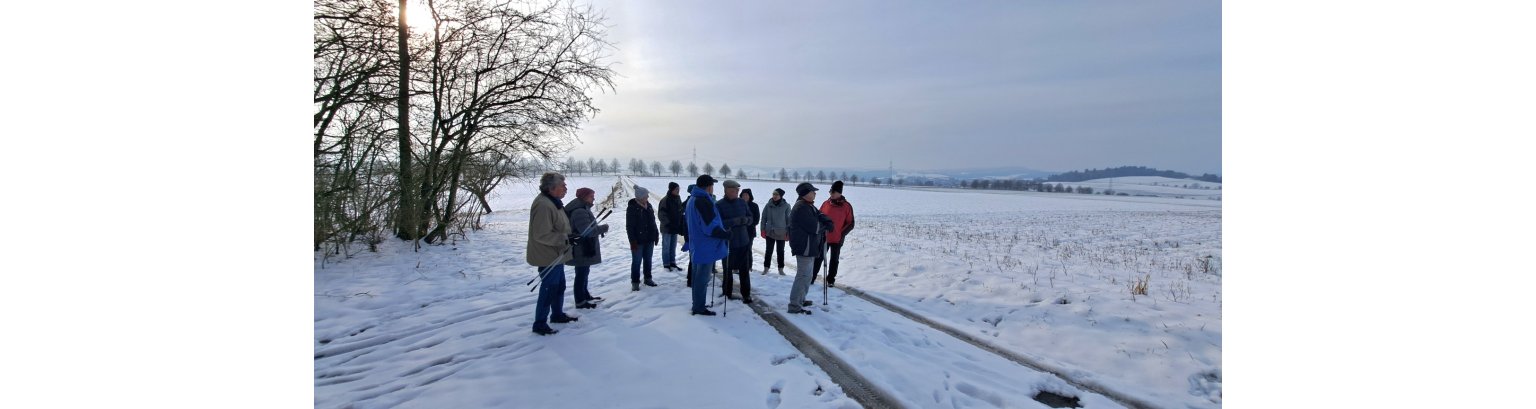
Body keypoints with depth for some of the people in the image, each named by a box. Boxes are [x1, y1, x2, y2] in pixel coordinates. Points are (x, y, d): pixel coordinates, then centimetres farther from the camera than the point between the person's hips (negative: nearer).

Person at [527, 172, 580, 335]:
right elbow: (542, 235, -28)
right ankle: (540, 324, 7)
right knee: (549, 289, -4)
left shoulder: (553, 202, 10)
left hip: (556, 255, 11)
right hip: (548, 257, -11)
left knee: (559, 286, 21)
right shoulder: (543, 205, -25)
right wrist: (565, 238, -26)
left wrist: (568, 236, 9)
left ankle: (557, 314, 37)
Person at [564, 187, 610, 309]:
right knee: (582, 273, -2)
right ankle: (580, 301, 6)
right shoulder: (579, 212, -23)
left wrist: (599, 229, 5)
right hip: (581, 250, -11)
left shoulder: (583, 209, 12)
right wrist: (603, 228, -17)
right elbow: (587, 231, -30)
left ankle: (585, 296, 34)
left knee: (584, 272, 21)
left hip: (584, 248, 11)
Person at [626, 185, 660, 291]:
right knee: (637, 261, 1)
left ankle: (648, 278, 26)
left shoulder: (648, 206, 6)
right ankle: (635, 282, 9)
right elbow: (629, 226, -14)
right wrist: (633, 241, -18)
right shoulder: (632, 208, -14)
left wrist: (655, 236, 12)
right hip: (638, 240, -6)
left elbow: (653, 222, 14)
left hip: (649, 239, 6)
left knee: (648, 260, 15)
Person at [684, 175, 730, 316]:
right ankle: (699, 308, 5)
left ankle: (697, 305, 28)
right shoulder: (704, 202, -21)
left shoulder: (692, 199, 11)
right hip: (706, 247, -10)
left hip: (696, 246, 10)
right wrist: (727, 234, -15)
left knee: (697, 276, 17)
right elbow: (711, 227, -25)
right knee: (703, 278, -1)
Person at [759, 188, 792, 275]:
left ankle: (781, 269, 21)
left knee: (780, 251, 10)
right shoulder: (768, 205, -3)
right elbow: (764, 218, 4)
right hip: (770, 232, 1)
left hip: (781, 233, 0)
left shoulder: (786, 206, -6)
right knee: (769, 250, 7)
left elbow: (789, 219, -2)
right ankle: (766, 267, 18)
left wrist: (788, 232, -3)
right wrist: (763, 229, 0)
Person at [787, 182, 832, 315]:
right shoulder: (801, 208, -21)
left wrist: (826, 222, -11)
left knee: (807, 275, 20)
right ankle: (794, 305, -6)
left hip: (810, 247, 11)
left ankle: (800, 300, 32)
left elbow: (820, 216, 12)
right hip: (804, 247, -11)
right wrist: (825, 226, -5)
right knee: (804, 276, -9)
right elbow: (814, 227, -24)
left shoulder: (809, 206, 15)